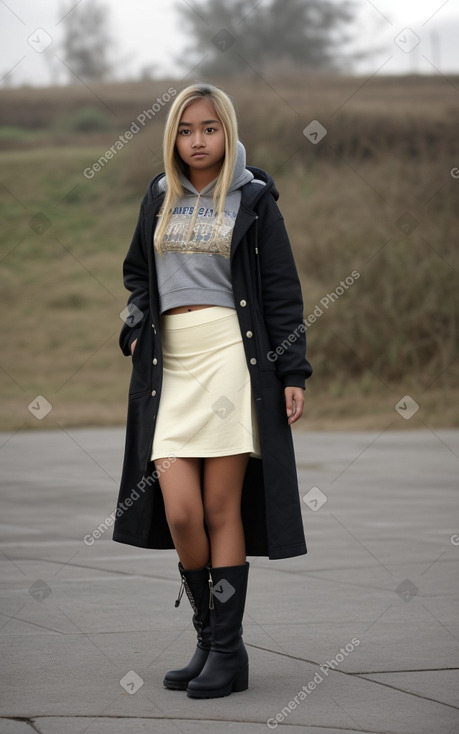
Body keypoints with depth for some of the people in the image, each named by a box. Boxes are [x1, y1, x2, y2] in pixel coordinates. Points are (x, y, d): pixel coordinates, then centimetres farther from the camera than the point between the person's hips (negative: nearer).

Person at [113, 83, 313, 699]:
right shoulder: (158, 198, 15)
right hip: (170, 364, 3)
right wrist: (136, 326, 11)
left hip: (233, 356, -3)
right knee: (179, 513, -8)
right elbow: (136, 271, 29)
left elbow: (283, 290, 3)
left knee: (222, 510, -5)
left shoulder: (253, 199, 4)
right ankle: (208, 638, 9)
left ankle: (227, 650, 2)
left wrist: (293, 372, -3)